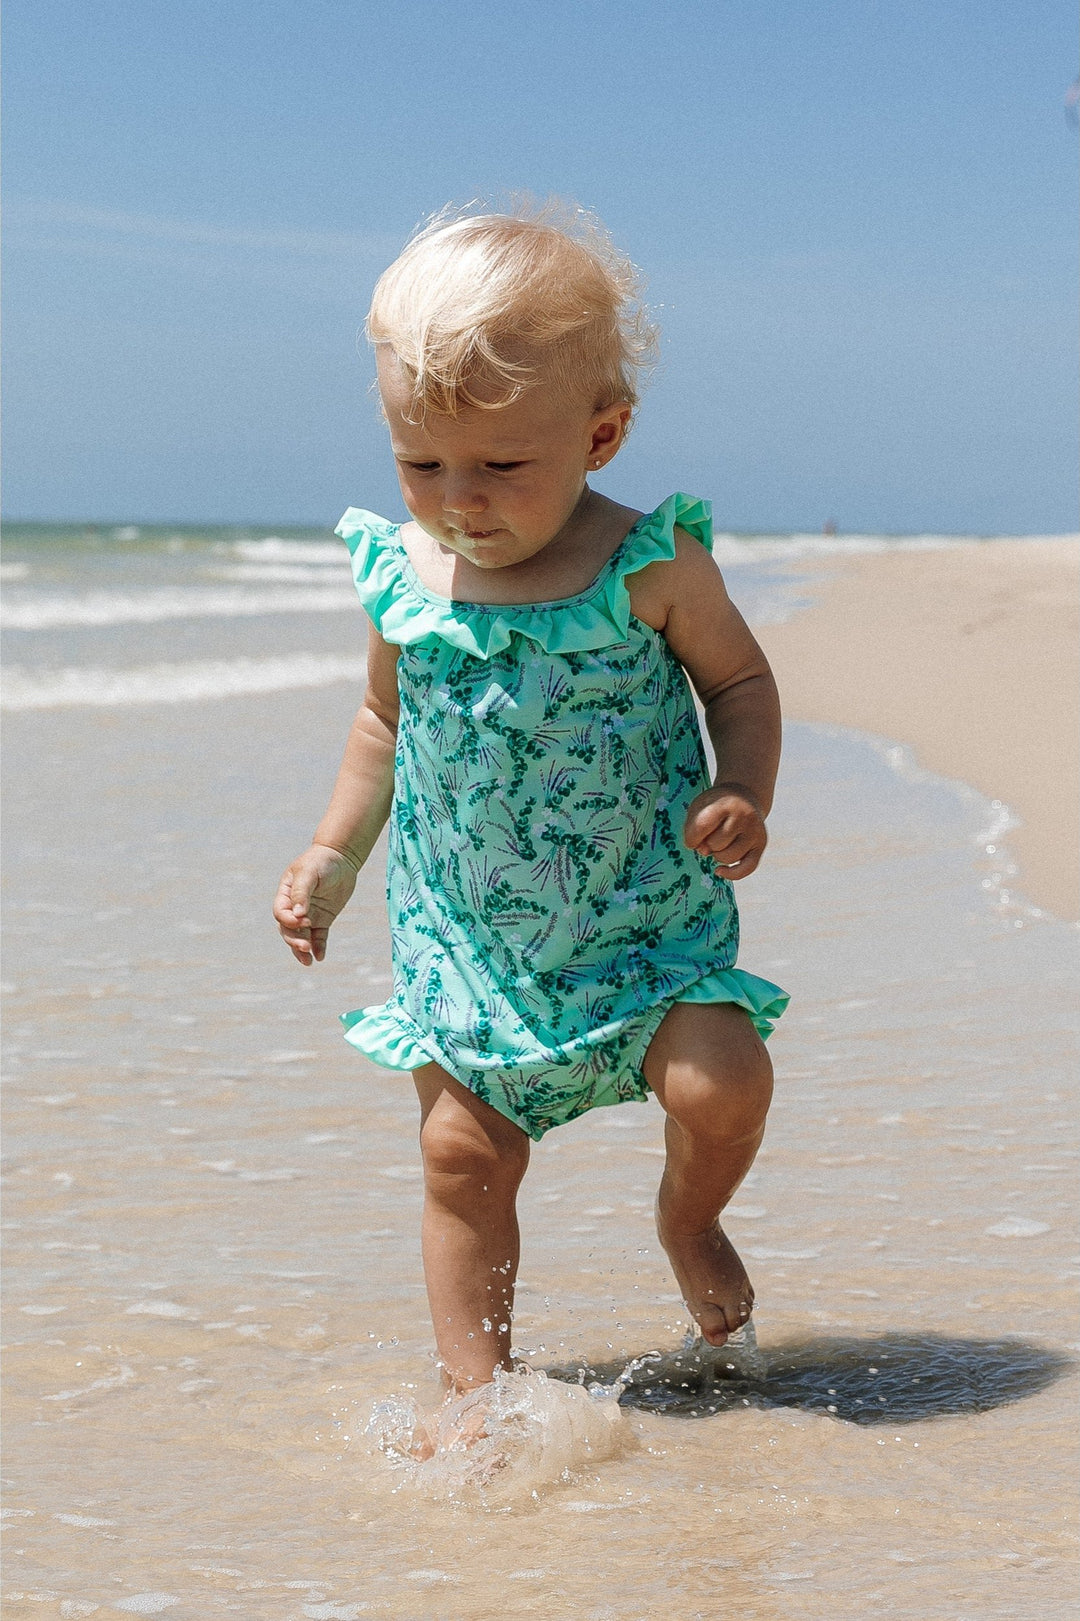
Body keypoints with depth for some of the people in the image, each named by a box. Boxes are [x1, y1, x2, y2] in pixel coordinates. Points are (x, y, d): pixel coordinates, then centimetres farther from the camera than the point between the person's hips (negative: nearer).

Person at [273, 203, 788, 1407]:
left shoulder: (650, 567, -13)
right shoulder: (401, 580, -4)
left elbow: (740, 681, 2)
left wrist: (741, 799, -14)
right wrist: (335, 853, 6)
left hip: (646, 914, -2)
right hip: (463, 931, 2)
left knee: (721, 1084, -15)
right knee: (463, 1149, -3)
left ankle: (688, 1221, 20)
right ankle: (475, 1389, 10)